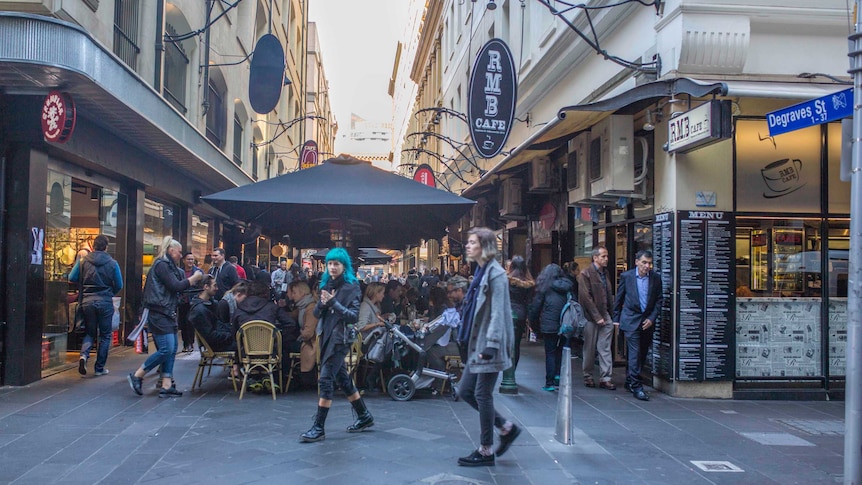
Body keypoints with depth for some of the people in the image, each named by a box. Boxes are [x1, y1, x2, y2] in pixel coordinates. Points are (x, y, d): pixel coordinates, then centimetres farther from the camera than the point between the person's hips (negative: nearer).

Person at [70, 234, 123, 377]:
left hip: (87, 301, 2)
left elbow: (72, 278, 2)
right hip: (105, 302, -2)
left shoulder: (83, 261, -2)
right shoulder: (112, 263, -5)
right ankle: (99, 368, 10)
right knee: (105, 335, 10)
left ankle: (84, 354, -10)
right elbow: (119, 285, 0)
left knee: (90, 332, 17)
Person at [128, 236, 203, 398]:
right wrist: (194, 278, -6)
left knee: (172, 349, 7)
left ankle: (166, 386, 8)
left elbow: (177, 285, 18)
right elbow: (175, 286, -15)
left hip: (168, 313, 11)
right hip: (159, 313, -11)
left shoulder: (168, 266, 19)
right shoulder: (161, 265, -11)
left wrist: (193, 281, 9)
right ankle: (137, 376, -1)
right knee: (166, 349, -13)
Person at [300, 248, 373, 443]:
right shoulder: (326, 284, 10)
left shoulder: (351, 287, -8)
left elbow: (353, 316, -15)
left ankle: (319, 428, -7)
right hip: (326, 336, 7)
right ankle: (364, 416, 28)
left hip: (340, 338, -7)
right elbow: (316, 313, 10)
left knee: (326, 379, -11)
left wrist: (333, 302, -25)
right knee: (342, 378, 15)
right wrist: (322, 303, -11)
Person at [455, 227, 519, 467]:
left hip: (489, 345, -9)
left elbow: (498, 313, -19)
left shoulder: (496, 274, -13)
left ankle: (486, 451, 11)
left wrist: (491, 344, -24)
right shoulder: (480, 272, 15)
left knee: (482, 394, -2)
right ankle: (506, 427, 23)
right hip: (476, 344, 10)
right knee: (465, 391, 11)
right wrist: (465, 340, 18)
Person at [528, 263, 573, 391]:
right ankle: (558, 379, 10)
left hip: (549, 325, -3)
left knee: (550, 353, 2)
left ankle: (550, 383, 2)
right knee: (561, 352, 12)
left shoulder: (545, 286, -3)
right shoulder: (567, 285, 5)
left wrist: (533, 320, 12)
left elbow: (536, 305, 0)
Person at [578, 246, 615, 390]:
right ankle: (588, 376, 18)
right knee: (590, 348, 5)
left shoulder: (605, 272, 13)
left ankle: (606, 378, 3)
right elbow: (585, 297, -13)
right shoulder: (585, 274, -8)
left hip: (605, 315, 5)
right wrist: (597, 317, -15)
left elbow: (609, 295, 16)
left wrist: (612, 314, 5)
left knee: (605, 348, 1)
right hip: (591, 316, -5)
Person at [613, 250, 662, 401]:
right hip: (631, 320, -3)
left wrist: (651, 318, -5)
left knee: (642, 354, 11)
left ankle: (630, 381, 27)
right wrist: (616, 319, 8)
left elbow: (658, 301, 5)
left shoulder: (656, 278, 2)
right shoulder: (626, 276, -3)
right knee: (634, 353, -11)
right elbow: (618, 298, 6)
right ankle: (636, 386, -8)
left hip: (647, 321, 3)